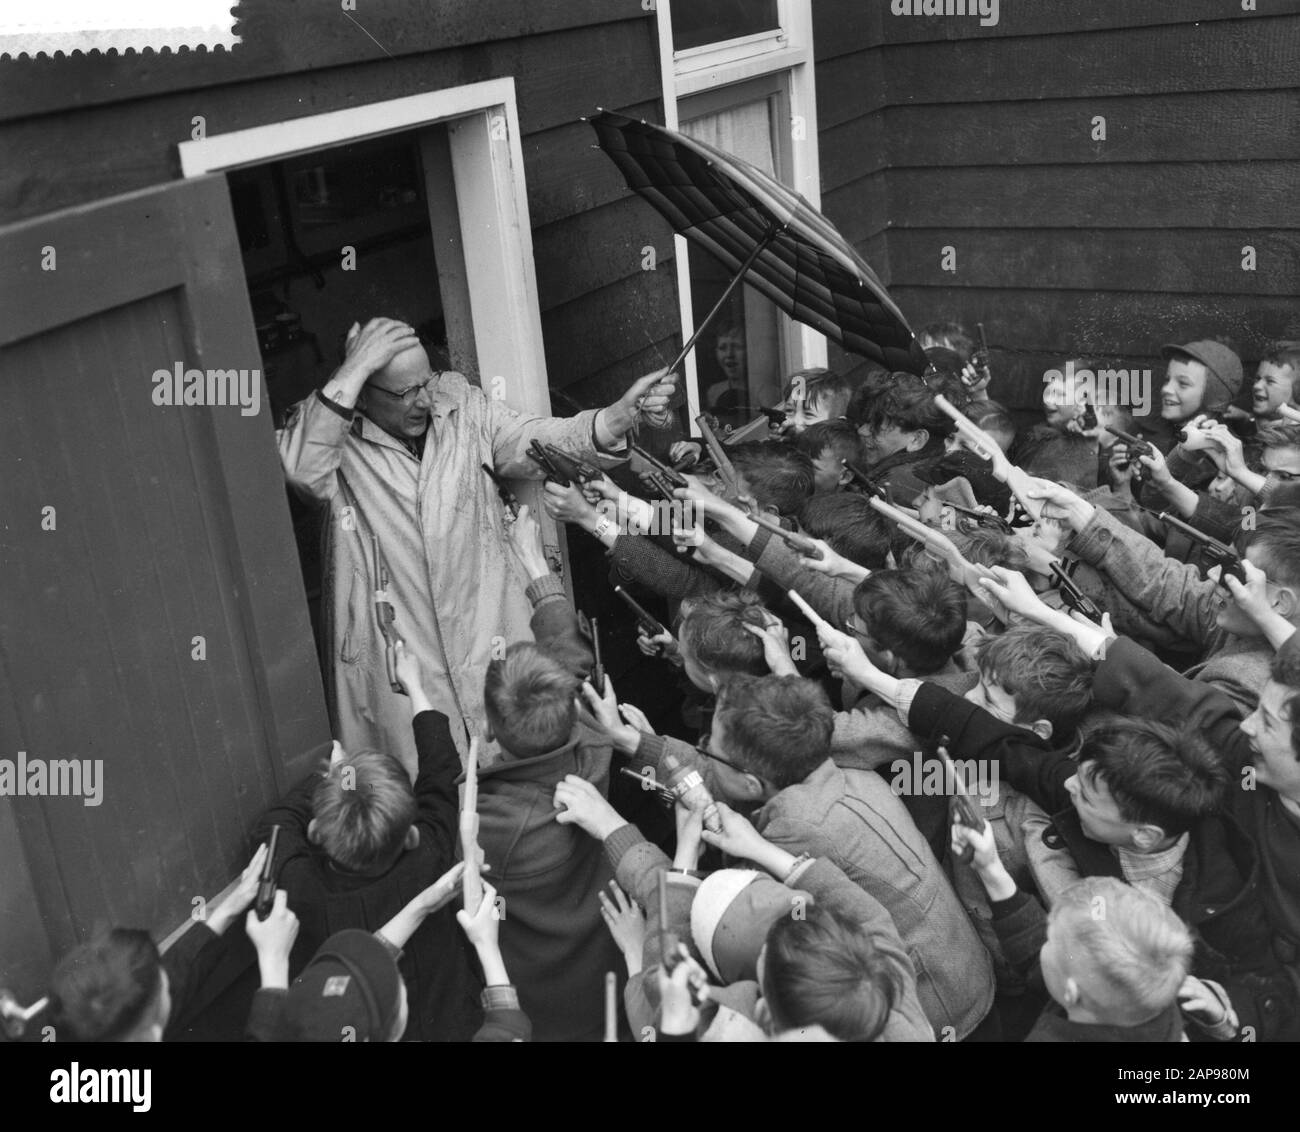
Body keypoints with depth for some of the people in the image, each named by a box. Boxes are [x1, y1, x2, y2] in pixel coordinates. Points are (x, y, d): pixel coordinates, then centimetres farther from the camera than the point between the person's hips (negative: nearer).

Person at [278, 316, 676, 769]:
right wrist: (353, 369, -32)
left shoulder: (462, 402, 1)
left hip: (490, 639, 4)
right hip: (395, 659, -4)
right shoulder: (327, 426, -12)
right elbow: (302, 472, -33)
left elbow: (537, 442, -5)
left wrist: (622, 414, -21)